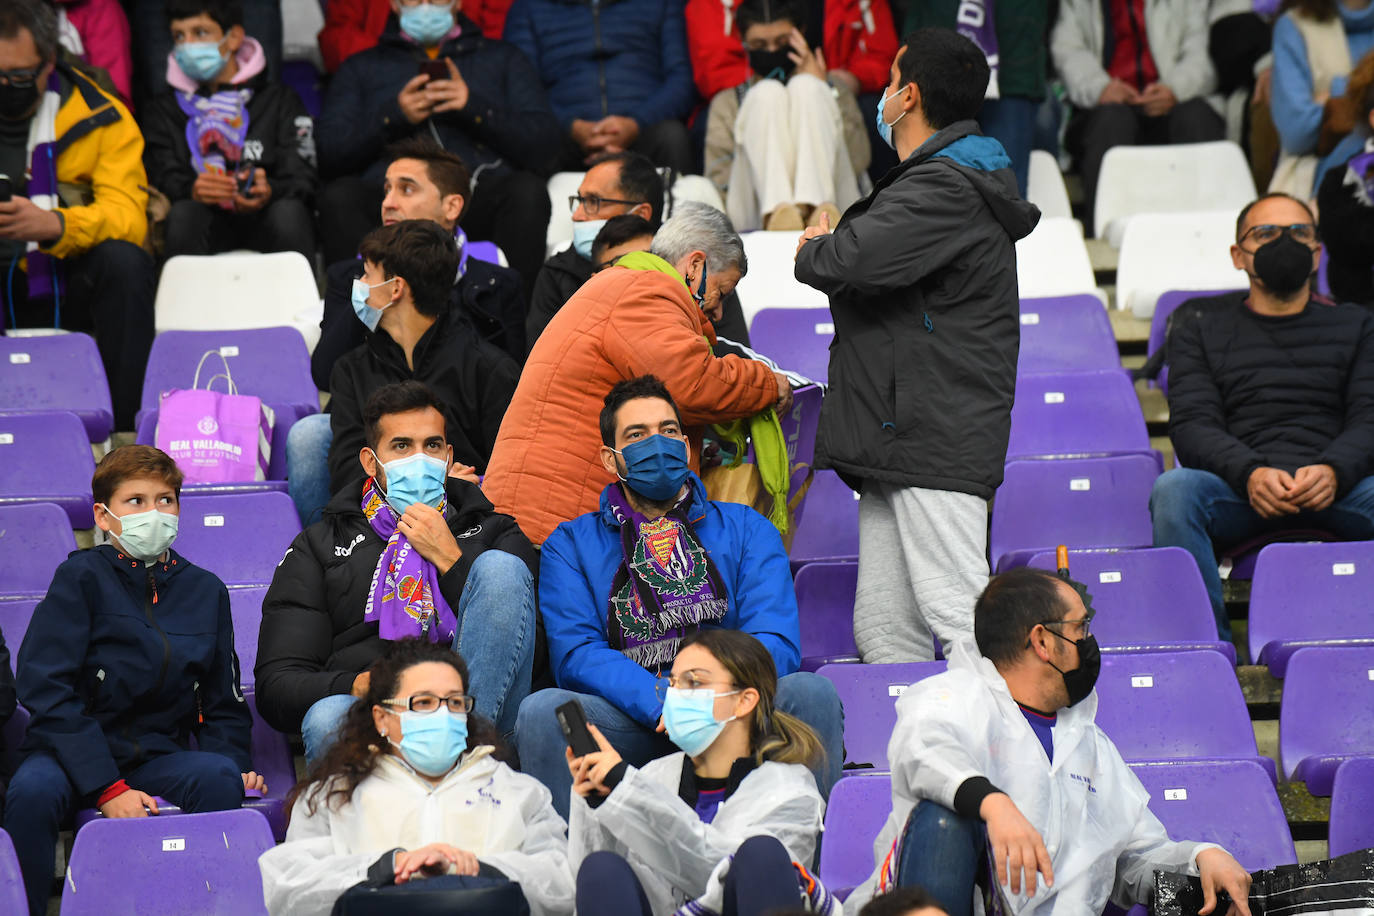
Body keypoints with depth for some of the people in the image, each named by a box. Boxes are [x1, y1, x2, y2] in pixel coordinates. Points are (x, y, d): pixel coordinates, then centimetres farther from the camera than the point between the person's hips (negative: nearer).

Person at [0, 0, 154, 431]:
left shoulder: (101, 116, -2)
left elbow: (127, 216, -13)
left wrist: (51, 224, -34)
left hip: (67, 293, -1)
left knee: (124, 261, -30)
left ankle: (123, 426, -24)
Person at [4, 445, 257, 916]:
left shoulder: (205, 590, 10)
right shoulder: (81, 577, -3)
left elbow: (223, 705, 21)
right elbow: (46, 689, -11)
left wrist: (234, 764, -2)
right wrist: (108, 788, -20)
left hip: (158, 758, 3)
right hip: (71, 753, -3)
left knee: (220, 778, -30)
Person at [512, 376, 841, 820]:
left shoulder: (746, 529, 19)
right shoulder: (571, 545, 17)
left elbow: (775, 642, 5)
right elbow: (575, 653, 1)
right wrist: (662, 706, -18)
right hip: (632, 724, 0)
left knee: (810, 692, -30)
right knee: (541, 710, -30)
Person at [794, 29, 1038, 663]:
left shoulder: (944, 189, -13)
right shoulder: (948, 180, 22)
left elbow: (853, 261, -23)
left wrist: (813, 252, -1)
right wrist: (826, 248, 8)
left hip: (935, 444, -11)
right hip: (899, 443, 11)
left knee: (957, 612, -14)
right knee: (883, 629, 8)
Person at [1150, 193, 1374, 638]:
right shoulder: (1199, 322, 22)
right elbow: (1193, 423, 8)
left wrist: (1333, 472, -15)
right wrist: (1250, 474, -15)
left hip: (1336, 487, 0)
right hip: (1240, 491, 0)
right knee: (1174, 489, -34)